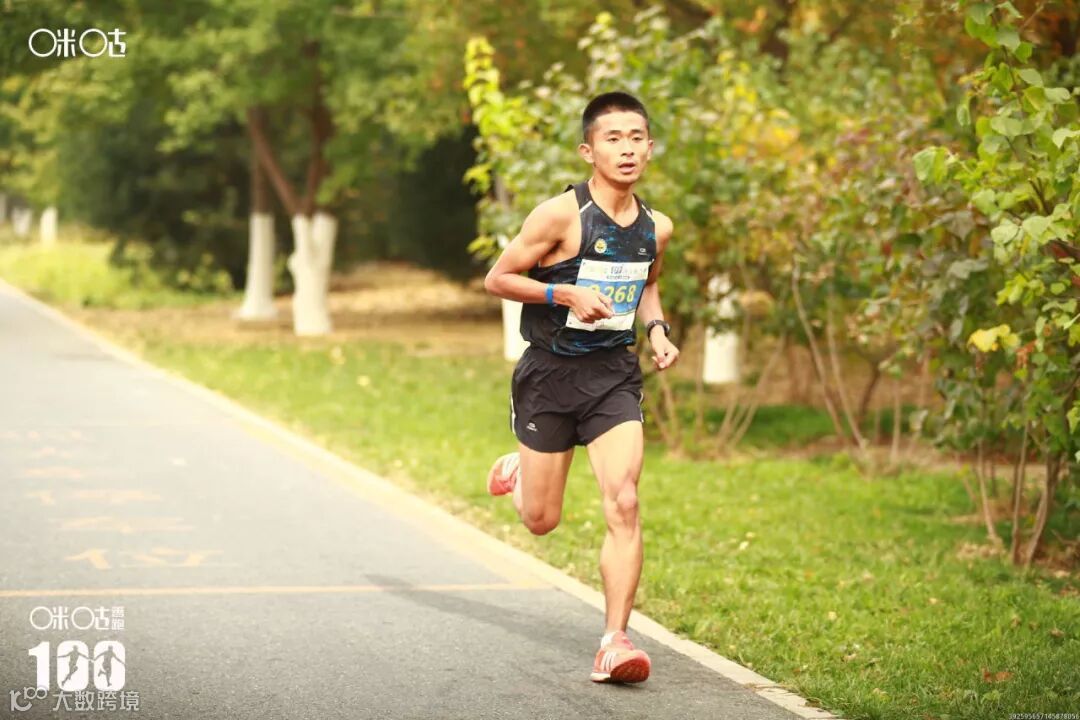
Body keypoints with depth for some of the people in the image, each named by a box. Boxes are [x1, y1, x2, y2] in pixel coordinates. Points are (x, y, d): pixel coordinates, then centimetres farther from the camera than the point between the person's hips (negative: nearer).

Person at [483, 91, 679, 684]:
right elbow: (496, 278, -9)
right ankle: (516, 471, 47)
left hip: (614, 375, 3)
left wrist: (658, 329, 3)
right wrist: (565, 293, -22)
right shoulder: (561, 215, -14)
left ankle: (615, 641, -9)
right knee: (541, 521, 9)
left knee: (624, 504, -15)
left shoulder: (656, 228, 2)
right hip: (550, 373, -3)